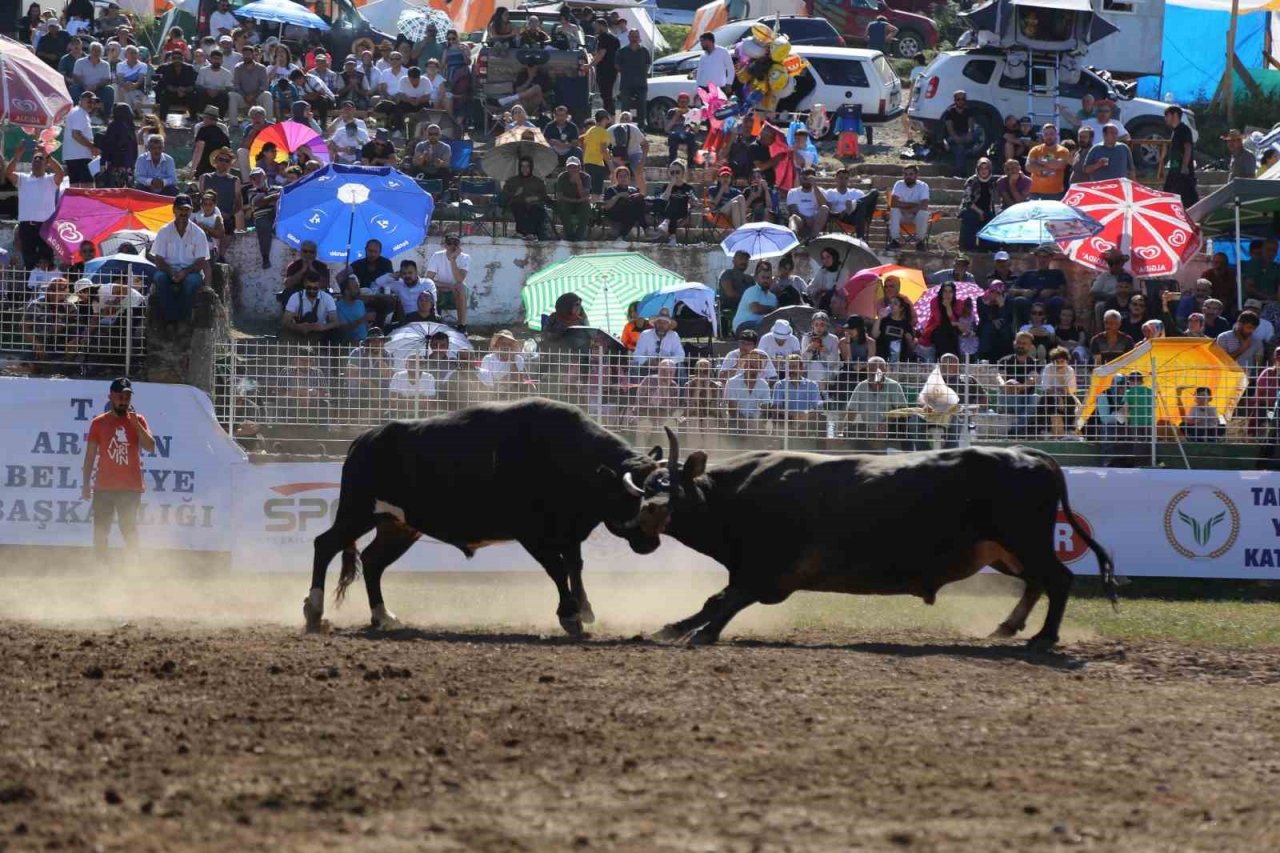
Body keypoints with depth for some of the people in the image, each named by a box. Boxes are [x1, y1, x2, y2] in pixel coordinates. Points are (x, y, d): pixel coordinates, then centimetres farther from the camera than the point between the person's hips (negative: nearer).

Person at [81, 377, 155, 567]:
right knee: (100, 533, 0)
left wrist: (136, 424, -17)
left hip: (131, 488, 0)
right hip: (104, 487, 0)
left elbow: (150, 447, -7)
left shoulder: (138, 421, 5)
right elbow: (90, 456, 5)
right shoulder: (99, 423, 5)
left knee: (130, 532, 2)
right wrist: (86, 485, -1)